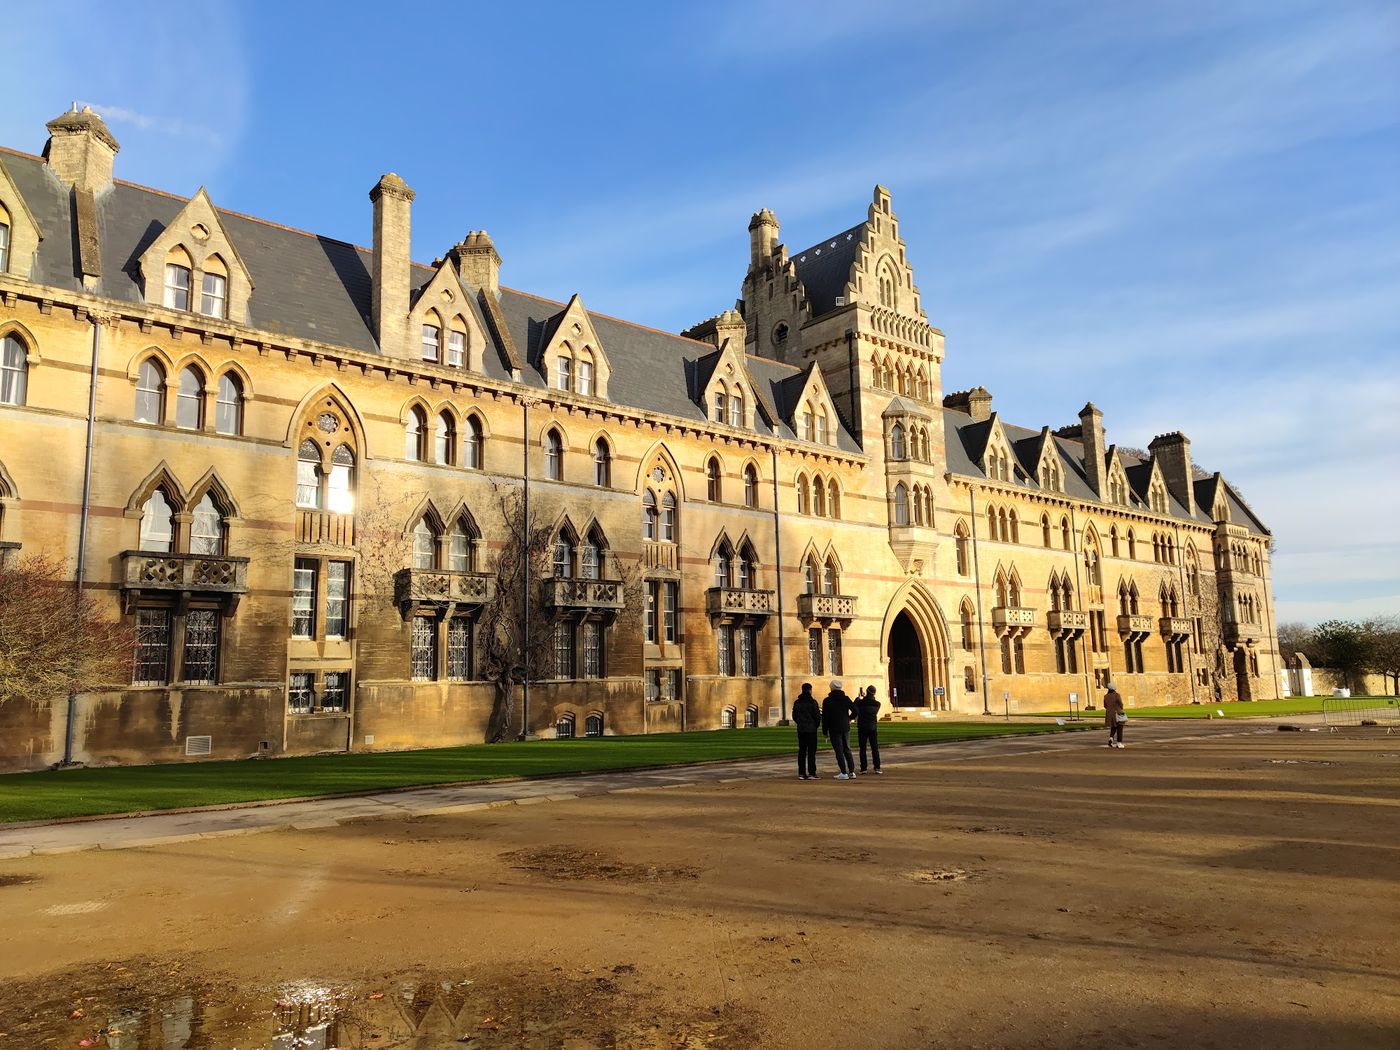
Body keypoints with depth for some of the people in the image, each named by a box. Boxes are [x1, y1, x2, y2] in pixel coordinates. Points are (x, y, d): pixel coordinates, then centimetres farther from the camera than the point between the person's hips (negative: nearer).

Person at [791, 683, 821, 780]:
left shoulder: (797, 702, 6)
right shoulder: (812, 702, -9)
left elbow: (794, 716, 11)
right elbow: (817, 716, -9)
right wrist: (817, 725, 7)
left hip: (801, 729, 5)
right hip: (811, 729, -5)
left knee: (801, 751, 8)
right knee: (811, 751, -2)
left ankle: (801, 773, 6)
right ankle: (811, 773, -5)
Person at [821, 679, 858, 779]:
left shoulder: (827, 701, -5)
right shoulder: (846, 699, 3)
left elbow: (824, 717, -6)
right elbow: (855, 711, -1)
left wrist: (825, 731, 0)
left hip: (834, 729, -4)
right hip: (846, 728, 4)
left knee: (839, 751, -1)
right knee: (847, 750, 13)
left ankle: (844, 773, -4)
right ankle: (852, 771, 9)